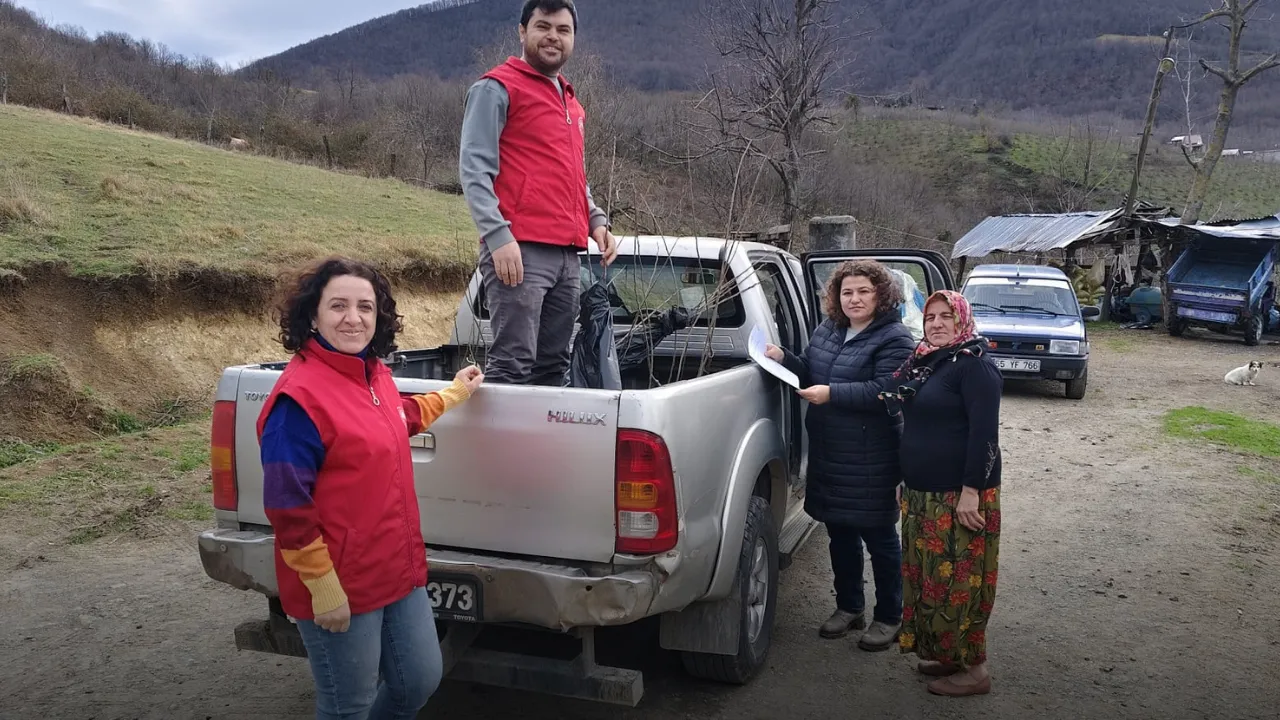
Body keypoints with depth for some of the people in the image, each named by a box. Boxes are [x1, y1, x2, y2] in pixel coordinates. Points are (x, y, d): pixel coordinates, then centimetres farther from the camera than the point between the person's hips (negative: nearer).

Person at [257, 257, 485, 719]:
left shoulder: (375, 374, 5)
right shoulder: (299, 394, -20)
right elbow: (287, 506, -20)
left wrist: (454, 393, 37)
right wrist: (322, 586, -19)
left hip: (400, 571, 8)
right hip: (342, 587, -8)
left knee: (421, 680, 18)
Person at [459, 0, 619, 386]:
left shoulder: (572, 103, 25)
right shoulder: (497, 88, 2)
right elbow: (474, 169, -8)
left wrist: (596, 220, 13)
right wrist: (498, 235, -19)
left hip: (566, 255, 8)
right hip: (520, 251, -8)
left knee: (553, 366, 8)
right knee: (512, 365, -12)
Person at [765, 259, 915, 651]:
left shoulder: (894, 338, -12)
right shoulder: (827, 330, 10)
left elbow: (885, 392, -22)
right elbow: (809, 374, 20)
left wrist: (832, 394, -28)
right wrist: (783, 358, 1)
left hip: (871, 460, -7)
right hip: (828, 455, 7)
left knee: (879, 538, 6)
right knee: (840, 533, 17)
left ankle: (888, 618, 21)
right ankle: (849, 607, 33)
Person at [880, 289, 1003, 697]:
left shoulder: (974, 366, -12)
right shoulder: (924, 363, 14)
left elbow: (984, 433, -18)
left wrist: (971, 492, -23)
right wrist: (910, 487, 18)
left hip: (959, 495, -9)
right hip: (923, 495, 9)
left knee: (958, 581, -3)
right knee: (930, 578, 15)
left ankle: (972, 669, 9)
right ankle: (944, 654, 28)